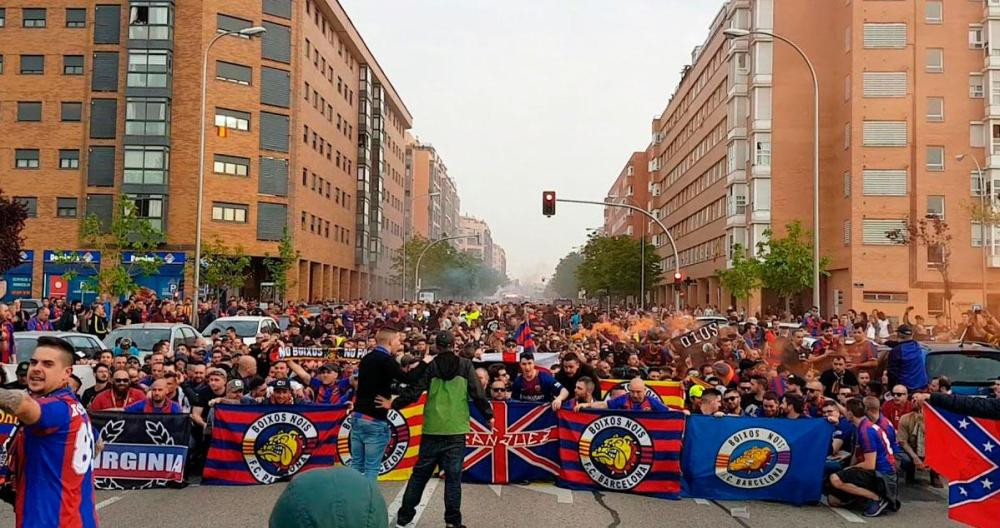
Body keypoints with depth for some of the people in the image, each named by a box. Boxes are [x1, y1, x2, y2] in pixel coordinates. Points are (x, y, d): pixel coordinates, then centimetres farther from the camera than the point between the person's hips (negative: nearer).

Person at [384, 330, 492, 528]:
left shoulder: (430, 366, 2)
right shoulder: (465, 365, 1)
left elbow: (413, 391, -2)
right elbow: (478, 393, -1)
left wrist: (393, 404, 11)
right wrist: (489, 415, 10)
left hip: (432, 429, 1)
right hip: (456, 430, -1)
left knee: (420, 473, 12)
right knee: (453, 476, 2)